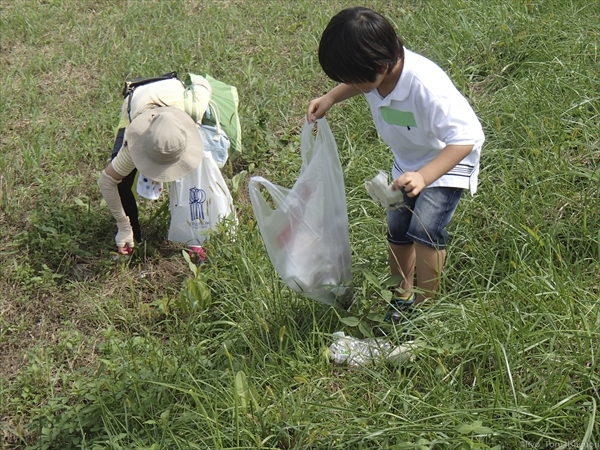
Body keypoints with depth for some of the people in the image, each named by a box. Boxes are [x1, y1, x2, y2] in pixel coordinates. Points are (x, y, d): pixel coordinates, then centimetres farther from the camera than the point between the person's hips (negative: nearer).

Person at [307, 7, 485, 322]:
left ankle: (424, 305, -2)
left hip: (447, 161, -7)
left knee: (425, 230, -21)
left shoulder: (427, 86, -42)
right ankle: (403, 295, 35)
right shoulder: (377, 72, -20)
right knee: (397, 228, 14)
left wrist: (424, 176, -50)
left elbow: (467, 137, -40)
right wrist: (330, 98, -12)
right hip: (407, 161, 7)